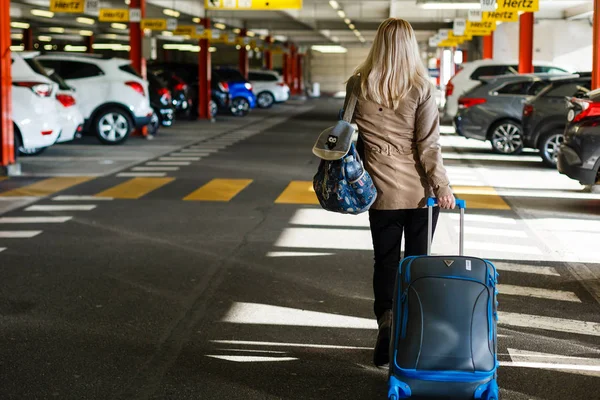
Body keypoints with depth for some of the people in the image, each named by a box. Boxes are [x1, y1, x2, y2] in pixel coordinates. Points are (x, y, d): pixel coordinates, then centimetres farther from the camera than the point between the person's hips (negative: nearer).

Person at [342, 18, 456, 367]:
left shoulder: (357, 86, -2)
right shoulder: (422, 88, -9)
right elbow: (429, 143, -11)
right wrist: (442, 186, -8)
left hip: (382, 192, 1)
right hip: (420, 192, -1)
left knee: (385, 262, 10)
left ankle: (387, 326, 0)